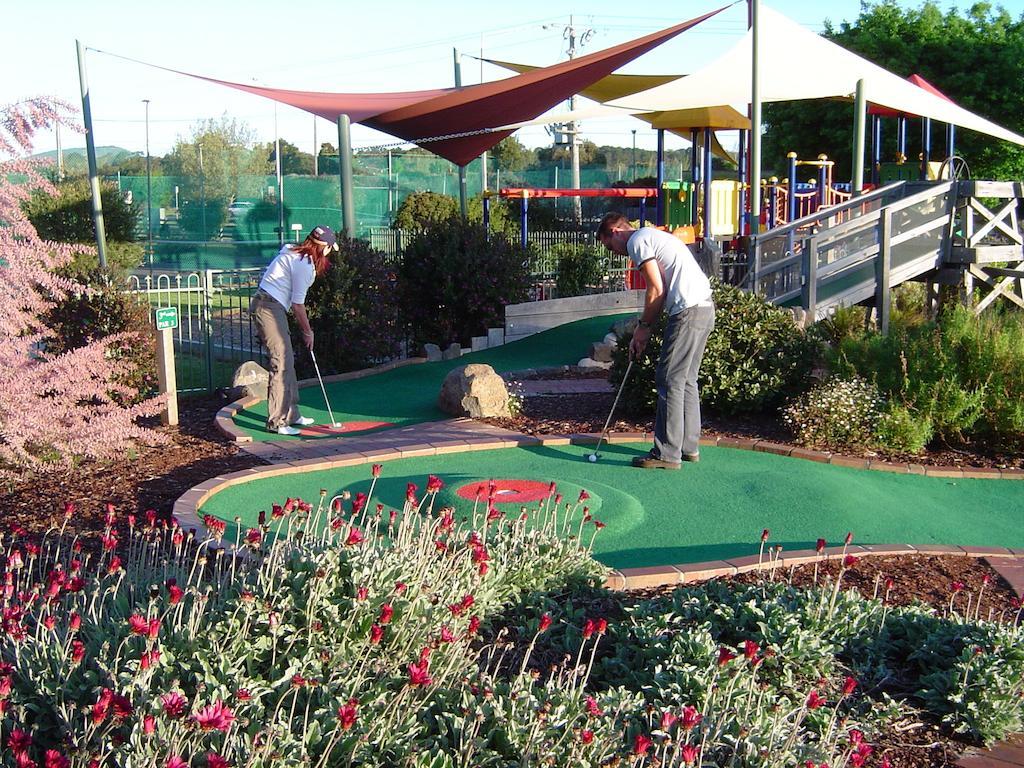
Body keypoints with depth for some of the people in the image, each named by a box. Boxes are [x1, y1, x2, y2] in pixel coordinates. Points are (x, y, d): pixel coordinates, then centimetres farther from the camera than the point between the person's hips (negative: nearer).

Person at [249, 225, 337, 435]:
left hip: (269, 305, 10)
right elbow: (298, 304, -10)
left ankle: (291, 414, 22)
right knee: (281, 363, -10)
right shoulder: (304, 264, -14)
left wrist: (304, 328, 13)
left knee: (287, 361, 14)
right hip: (269, 308, -10)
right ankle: (277, 422, -8)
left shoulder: (292, 251, 14)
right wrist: (307, 332, 1)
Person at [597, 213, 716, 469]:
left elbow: (657, 289, -10)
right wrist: (644, 329, 17)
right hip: (706, 307, 10)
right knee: (686, 380, 16)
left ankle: (667, 454, -3)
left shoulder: (637, 241, -3)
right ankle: (689, 447, 21)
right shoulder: (654, 236, 26)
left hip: (688, 311, -10)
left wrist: (643, 327, 2)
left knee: (670, 381, -6)